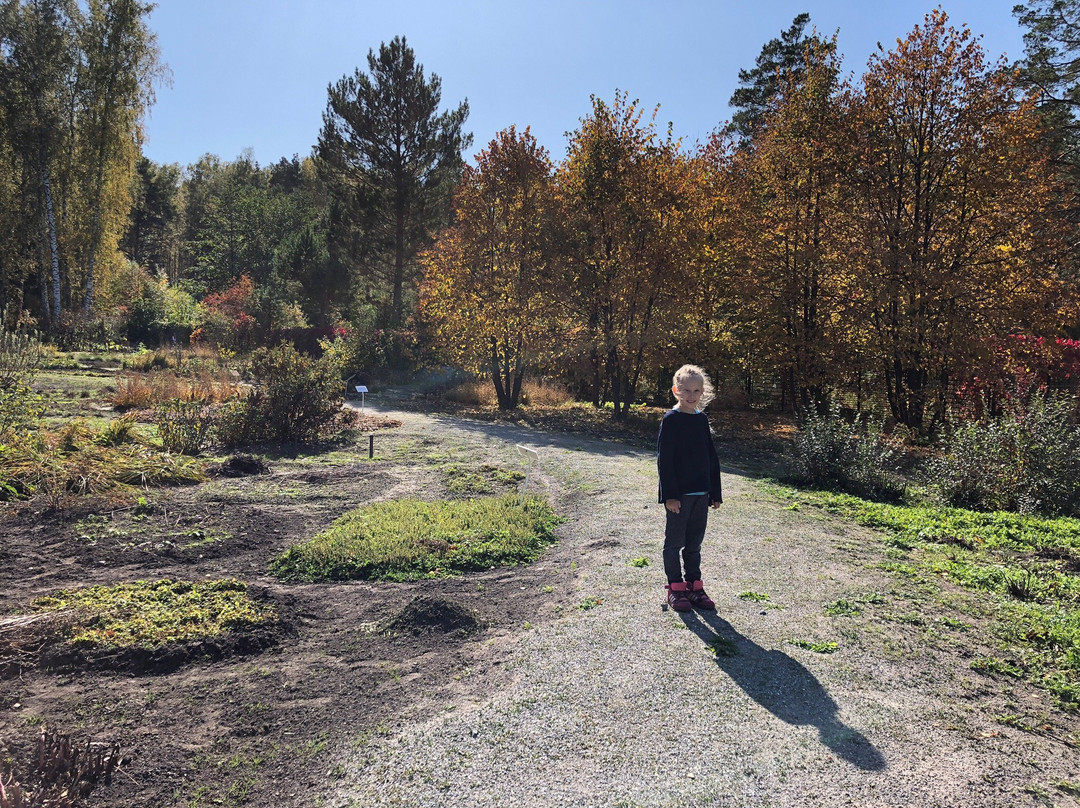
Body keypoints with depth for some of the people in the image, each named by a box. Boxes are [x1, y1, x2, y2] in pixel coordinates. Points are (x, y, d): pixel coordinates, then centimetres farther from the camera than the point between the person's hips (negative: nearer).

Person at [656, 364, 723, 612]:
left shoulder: (702, 419, 9)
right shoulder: (670, 420, -9)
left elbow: (712, 458, 13)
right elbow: (664, 459, -12)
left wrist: (715, 493, 11)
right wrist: (670, 495, -17)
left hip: (701, 492, 6)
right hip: (678, 493, -6)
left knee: (694, 542, 13)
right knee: (675, 541, 5)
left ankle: (694, 585, 24)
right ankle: (675, 587, 15)